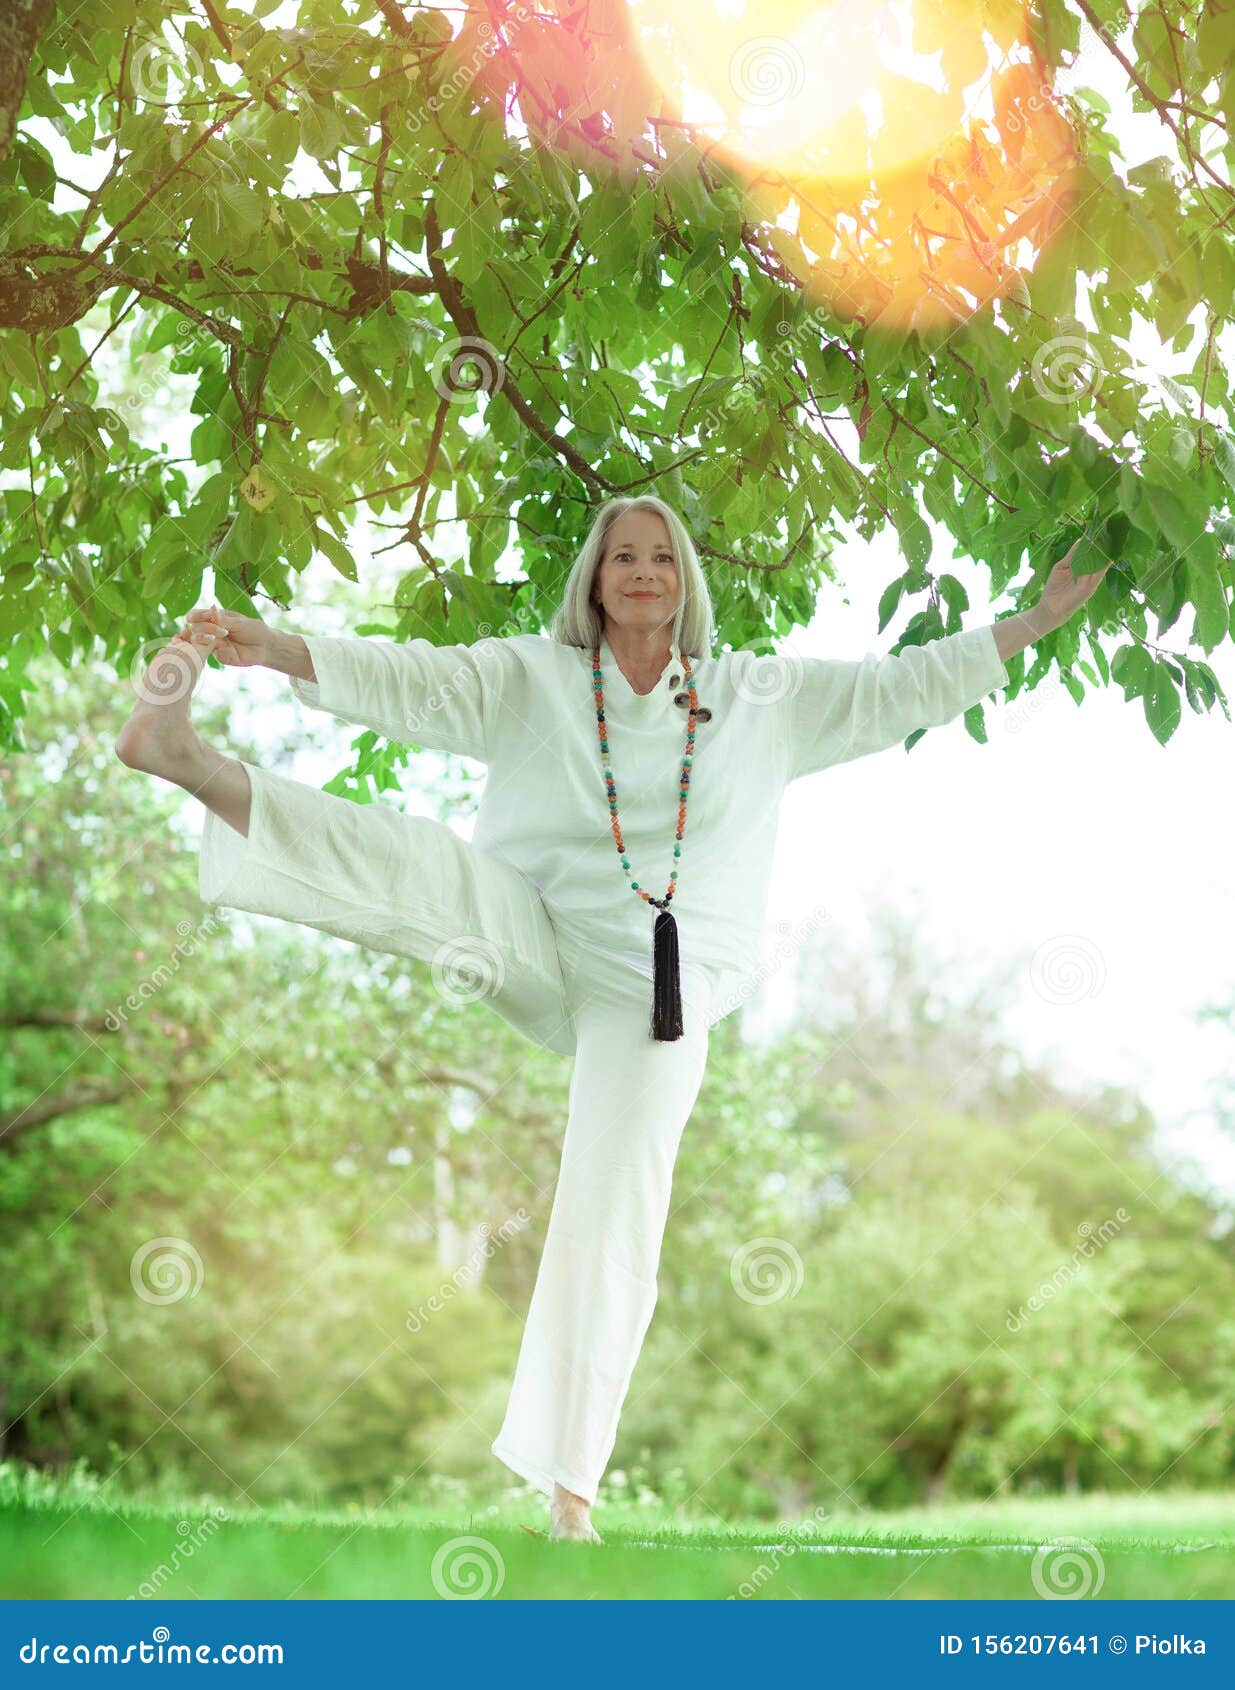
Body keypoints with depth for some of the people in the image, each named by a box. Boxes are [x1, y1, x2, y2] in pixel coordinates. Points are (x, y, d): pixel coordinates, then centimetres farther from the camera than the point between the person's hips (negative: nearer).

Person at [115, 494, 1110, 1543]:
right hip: (533, 945, 0)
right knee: (419, 865, -30)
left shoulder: (759, 697, 7)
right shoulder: (530, 678, 2)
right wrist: (273, 648, -27)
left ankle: (569, 1484, 5)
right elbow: (409, 679, -11)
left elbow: (900, 689, 10)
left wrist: (1034, 623, 8)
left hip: (657, 991, 1)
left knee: (614, 1223, -6)